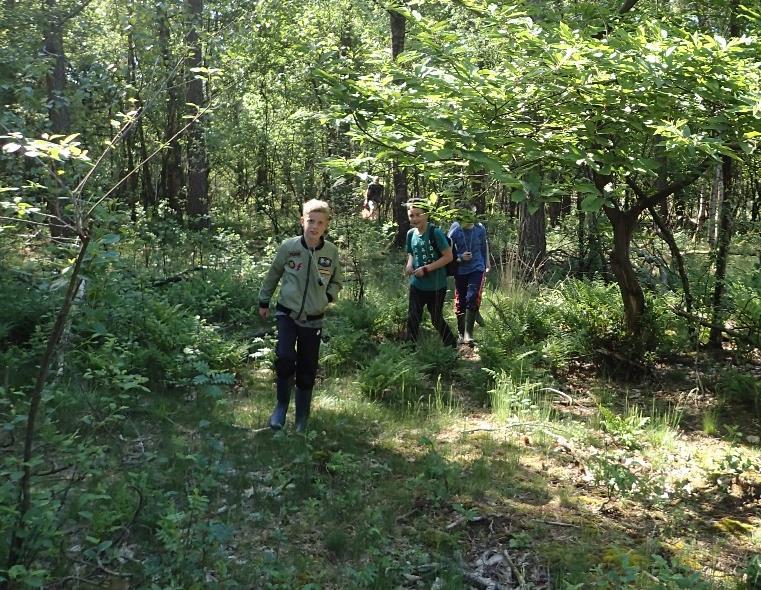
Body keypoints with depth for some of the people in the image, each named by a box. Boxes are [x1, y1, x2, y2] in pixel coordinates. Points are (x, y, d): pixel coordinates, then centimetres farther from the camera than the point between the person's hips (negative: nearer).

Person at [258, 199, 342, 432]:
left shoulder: (331, 251, -6)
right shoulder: (288, 246, -9)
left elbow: (336, 282, 11)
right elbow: (273, 275, 6)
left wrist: (328, 297, -8)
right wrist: (263, 302, 14)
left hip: (313, 319, 2)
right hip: (287, 314, -1)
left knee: (307, 370, 8)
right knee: (285, 357, -21)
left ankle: (302, 419, 26)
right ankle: (282, 404, 5)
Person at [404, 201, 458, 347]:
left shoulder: (435, 232, -17)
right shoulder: (411, 234, 1)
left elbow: (448, 257, -17)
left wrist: (426, 269, -21)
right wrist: (409, 265, -5)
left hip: (436, 286, -5)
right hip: (417, 285, 5)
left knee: (436, 319, 9)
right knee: (412, 319, 2)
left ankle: (452, 345, 31)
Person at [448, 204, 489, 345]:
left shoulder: (480, 229, -5)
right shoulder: (454, 231, -10)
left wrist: (486, 263, 21)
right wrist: (460, 257, -23)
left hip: (477, 269, 0)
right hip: (460, 271, 1)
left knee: (472, 299, -16)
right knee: (460, 302, 8)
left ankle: (468, 334, -14)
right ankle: (461, 334, 24)